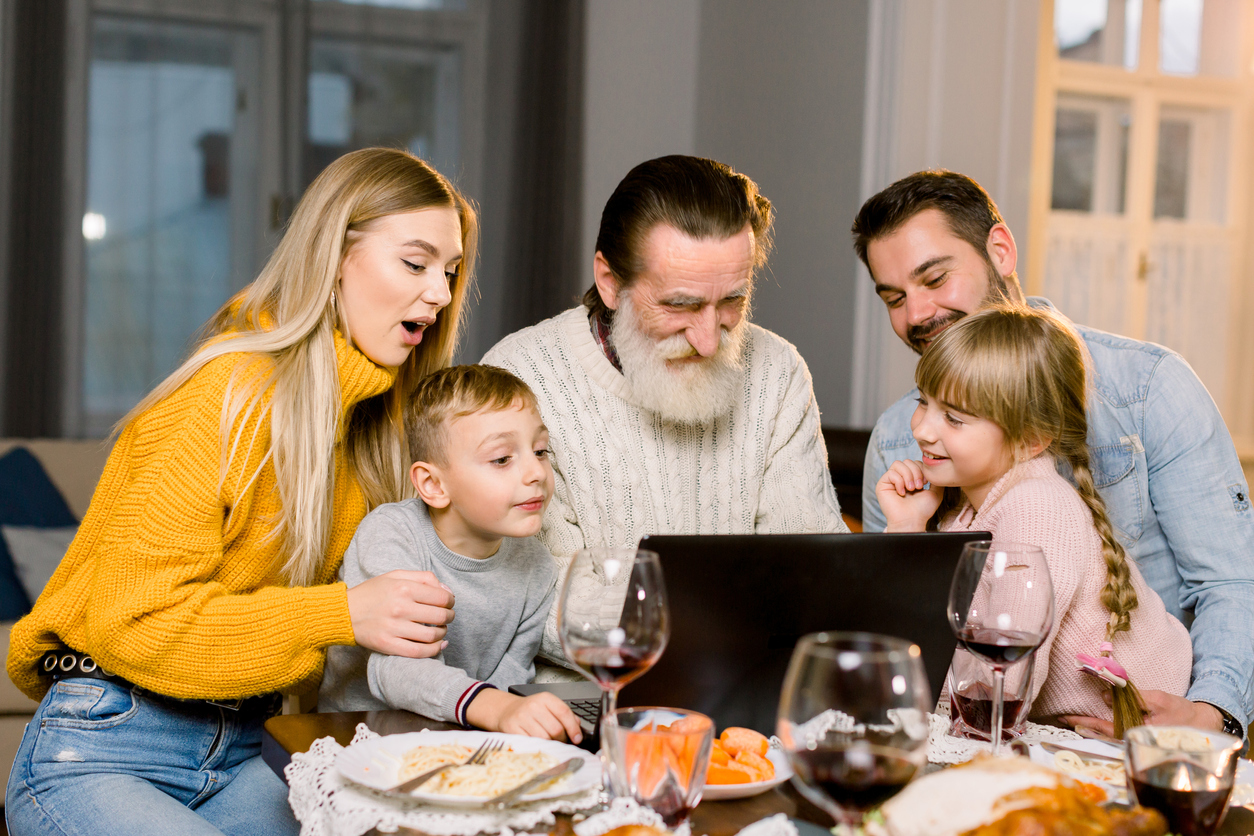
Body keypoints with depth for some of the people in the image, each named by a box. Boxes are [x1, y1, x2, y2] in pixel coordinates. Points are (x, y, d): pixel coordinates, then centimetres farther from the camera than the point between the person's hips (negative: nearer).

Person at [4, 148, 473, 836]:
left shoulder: (367, 416, 8)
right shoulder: (231, 393, -17)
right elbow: (129, 620, -19)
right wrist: (344, 614, -23)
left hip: (240, 757, 6)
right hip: (100, 750, -6)